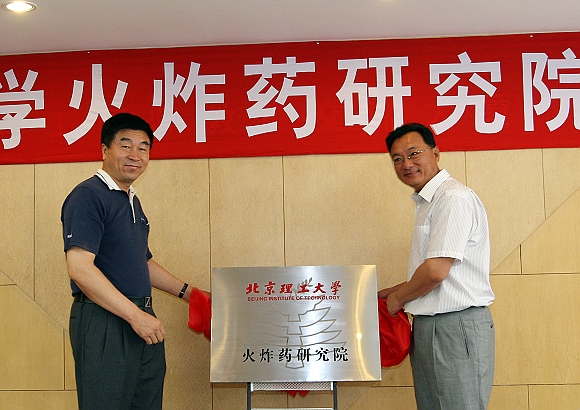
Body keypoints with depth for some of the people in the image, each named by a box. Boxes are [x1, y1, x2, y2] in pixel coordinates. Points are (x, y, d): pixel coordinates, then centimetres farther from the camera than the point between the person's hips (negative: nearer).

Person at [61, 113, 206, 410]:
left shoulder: (132, 201, 17)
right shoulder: (88, 196, -11)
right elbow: (80, 269, -21)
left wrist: (186, 292, 26)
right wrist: (135, 315, -21)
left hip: (141, 319, 9)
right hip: (104, 322, -9)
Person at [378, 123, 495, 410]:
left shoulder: (454, 198, -15)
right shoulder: (426, 202, 17)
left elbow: (436, 271, -20)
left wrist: (398, 299, -5)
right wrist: (393, 292, 18)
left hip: (457, 325, -10)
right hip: (428, 326, 10)